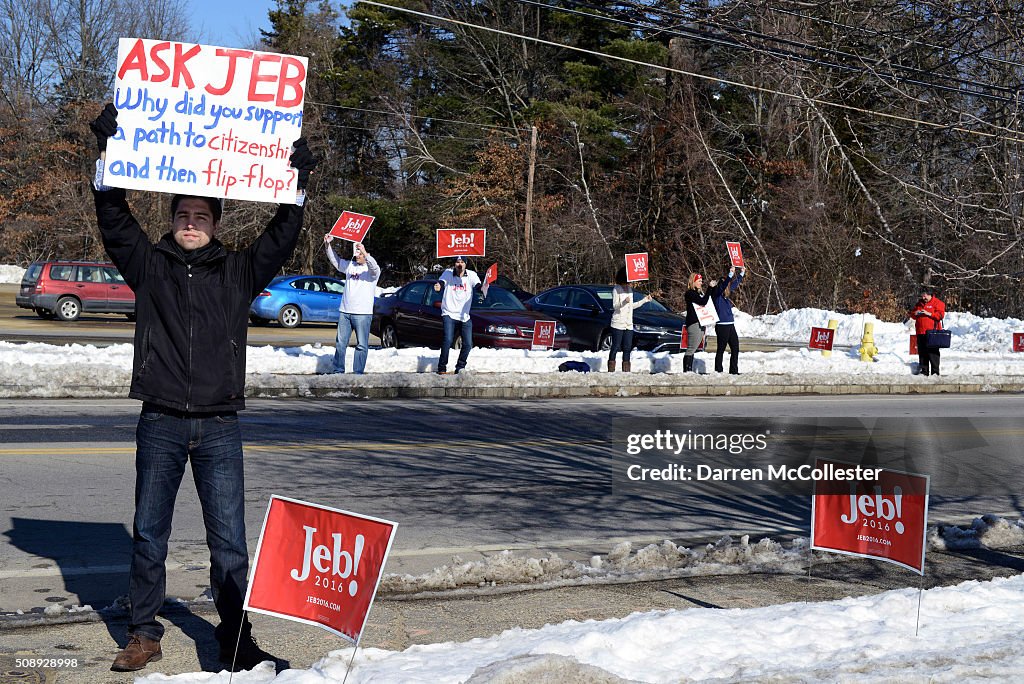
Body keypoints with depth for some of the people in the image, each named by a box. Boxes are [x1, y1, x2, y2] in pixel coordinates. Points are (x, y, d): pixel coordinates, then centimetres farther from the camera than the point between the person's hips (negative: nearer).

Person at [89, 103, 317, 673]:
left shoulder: (239, 272, 8)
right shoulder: (149, 266, 7)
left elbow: (281, 238, 2)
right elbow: (115, 220, 0)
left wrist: (298, 185, -7)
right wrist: (109, 155, -7)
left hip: (220, 426, 0)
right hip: (160, 423, 0)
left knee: (230, 540, 1)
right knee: (149, 536, 8)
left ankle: (237, 640, 9)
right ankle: (145, 635, 19)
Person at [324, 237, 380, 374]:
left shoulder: (371, 270, -3)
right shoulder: (350, 265, 14)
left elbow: (374, 267, -25)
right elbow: (335, 260, 12)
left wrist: (365, 253, -40)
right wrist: (328, 244, -3)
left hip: (363, 313, -5)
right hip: (344, 311, 5)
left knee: (361, 345, -3)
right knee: (340, 343, 8)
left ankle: (358, 372, 0)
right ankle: (338, 370, 13)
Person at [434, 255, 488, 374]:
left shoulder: (471, 275, -1)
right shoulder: (448, 273, -4)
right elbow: (441, 282, -19)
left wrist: (483, 288, -37)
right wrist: (438, 286, -44)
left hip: (465, 316, 3)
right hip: (449, 314, -3)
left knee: (468, 344, 1)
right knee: (448, 340, -18)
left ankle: (460, 367, 18)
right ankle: (442, 368, -8)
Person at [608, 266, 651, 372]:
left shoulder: (629, 289, 16)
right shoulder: (616, 289, -8)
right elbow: (615, 306, -13)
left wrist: (644, 300, 28)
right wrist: (624, 302, -31)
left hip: (629, 324, 7)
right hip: (618, 323, -7)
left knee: (627, 348, 5)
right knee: (615, 347, -7)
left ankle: (626, 370, 9)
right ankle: (611, 370, -4)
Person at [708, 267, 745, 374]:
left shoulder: (725, 295, 15)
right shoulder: (717, 294, -6)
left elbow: (735, 284, 30)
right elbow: (722, 285, -26)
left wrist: (742, 274, 37)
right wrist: (730, 274, -35)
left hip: (730, 325, 9)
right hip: (722, 326, -8)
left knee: (735, 349, 9)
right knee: (720, 350, -3)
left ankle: (734, 371, 15)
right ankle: (718, 371, 3)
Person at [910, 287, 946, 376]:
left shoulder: (937, 303, 0)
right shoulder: (919, 303, 18)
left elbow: (941, 315, -10)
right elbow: (912, 314, 24)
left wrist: (928, 313, -17)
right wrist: (915, 314, 0)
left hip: (932, 332, -6)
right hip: (921, 332, 6)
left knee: (933, 352, -7)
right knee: (922, 352, 7)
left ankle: (935, 372, -4)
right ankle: (923, 371, 13)